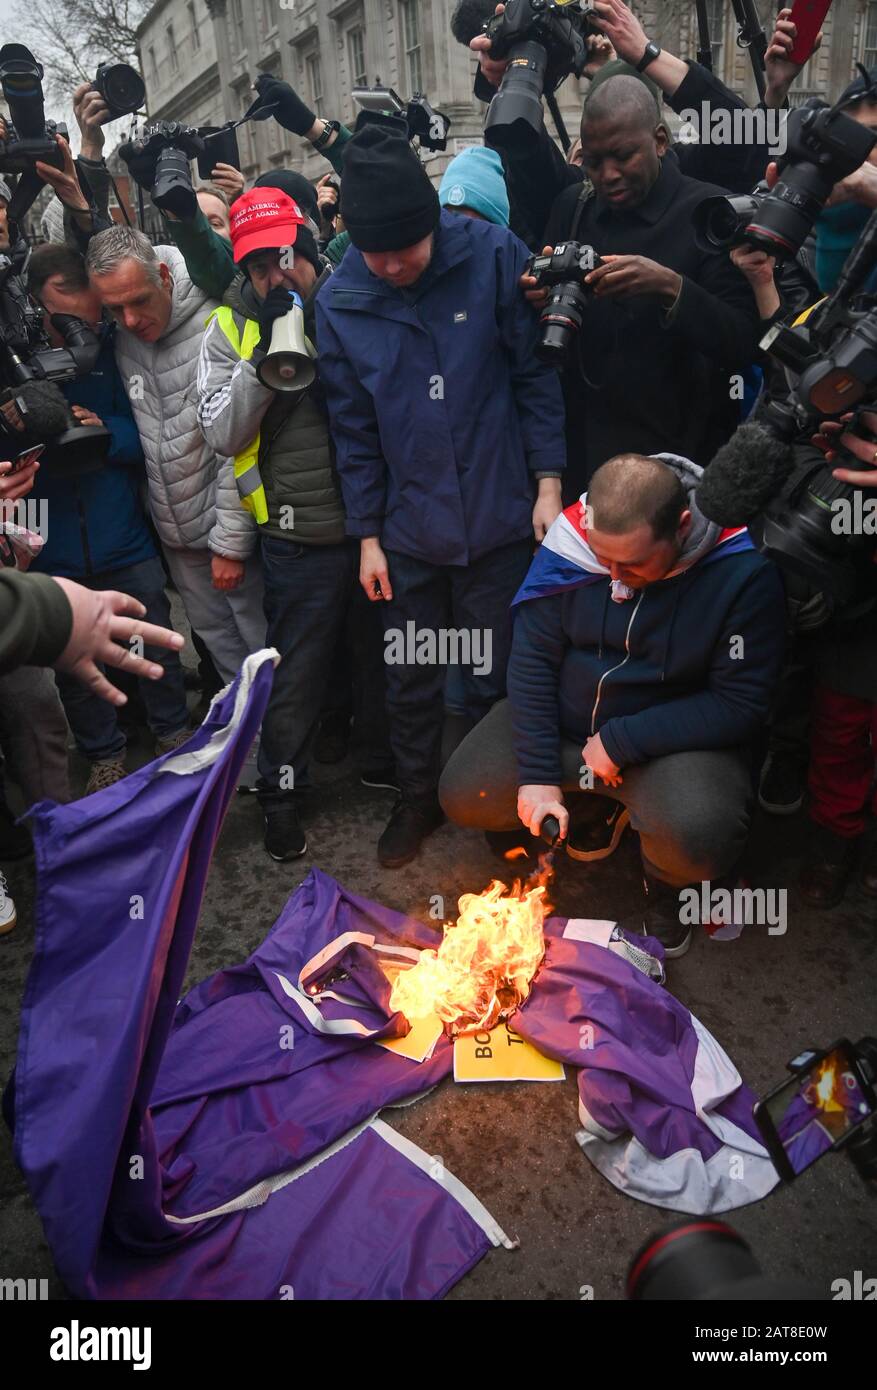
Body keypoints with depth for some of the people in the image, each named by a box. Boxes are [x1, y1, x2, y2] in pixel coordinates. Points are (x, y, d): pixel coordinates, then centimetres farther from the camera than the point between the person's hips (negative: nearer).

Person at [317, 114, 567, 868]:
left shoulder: (494, 255, -10)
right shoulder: (339, 299, -3)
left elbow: (537, 374, -4)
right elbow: (354, 428, 3)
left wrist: (549, 482, -8)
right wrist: (368, 534, 4)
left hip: (498, 518, -2)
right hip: (407, 527, 3)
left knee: (495, 676, 10)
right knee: (409, 680, 14)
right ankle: (418, 797, 37)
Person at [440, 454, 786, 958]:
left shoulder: (746, 572, -24)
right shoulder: (571, 540, -16)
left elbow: (740, 706, -19)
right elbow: (534, 657, -11)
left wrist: (622, 742, -23)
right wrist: (538, 775, -15)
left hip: (676, 734, -4)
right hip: (563, 717, 4)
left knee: (697, 843, -33)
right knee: (462, 798, -6)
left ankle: (665, 883, 8)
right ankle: (607, 803, 19)